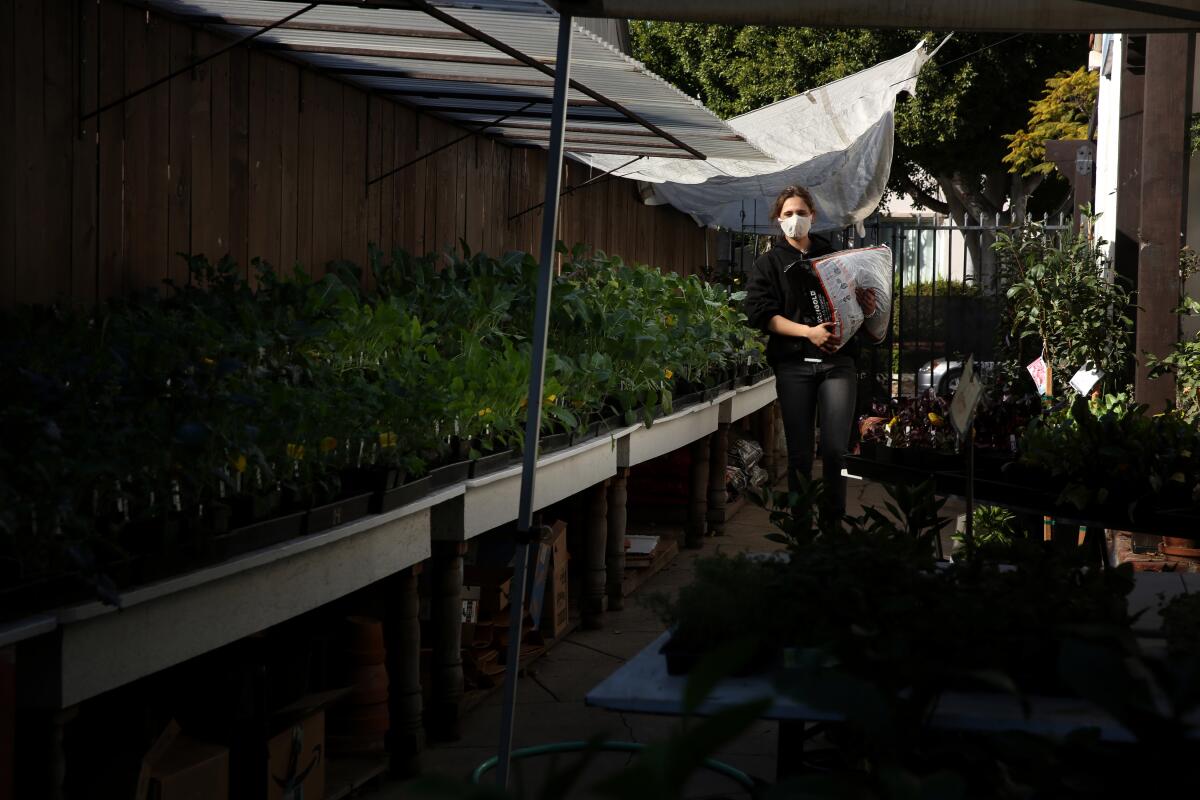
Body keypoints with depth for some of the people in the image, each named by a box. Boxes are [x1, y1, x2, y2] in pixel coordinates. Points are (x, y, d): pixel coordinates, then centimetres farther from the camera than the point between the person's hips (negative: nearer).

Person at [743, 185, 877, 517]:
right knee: (799, 453, 2)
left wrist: (867, 307, -3)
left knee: (836, 448, -8)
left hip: (838, 361, 1)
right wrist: (809, 331, -17)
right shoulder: (768, 263, 10)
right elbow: (761, 314, -4)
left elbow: (855, 304, 23)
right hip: (793, 363, -1)